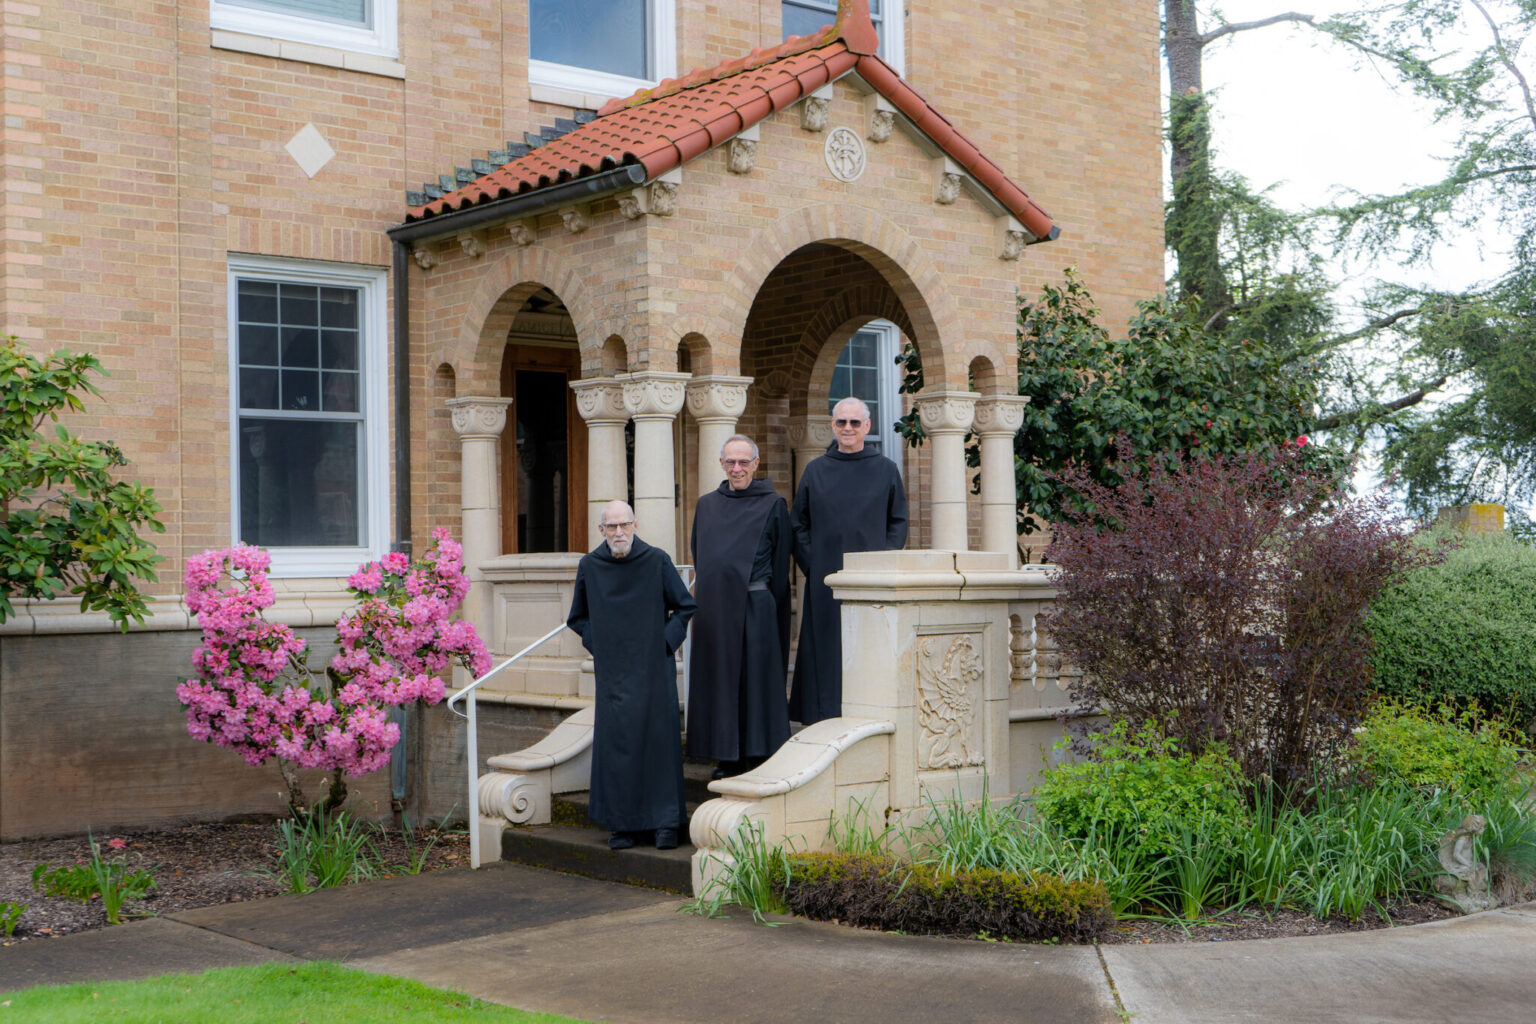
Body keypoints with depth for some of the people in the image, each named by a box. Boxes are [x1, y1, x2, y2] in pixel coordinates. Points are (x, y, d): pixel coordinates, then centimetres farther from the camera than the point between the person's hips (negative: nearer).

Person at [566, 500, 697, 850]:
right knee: (616, 741, 1)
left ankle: (666, 821, 5)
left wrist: (666, 641, -5)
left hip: (653, 667, -1)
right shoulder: (589, 566, 1)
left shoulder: (657, 561, -5)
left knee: (658, 736, -2)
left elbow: (685, 606, 4)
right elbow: (578, 618, 15)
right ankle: (623, 823, 10)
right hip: (613, 670, 2)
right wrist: (597, 644, 2)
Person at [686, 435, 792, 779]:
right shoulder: (706, 505, 14)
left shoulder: (772, 505, 0)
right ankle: (727, 757, 12)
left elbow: (780, 565, -1)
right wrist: (707, 594, 11)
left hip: (754, 607, -4)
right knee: (719, 678, 5)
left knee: (756, 678, -2)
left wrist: (771, 608, -5)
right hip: (714, 607, 4)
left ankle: (758, 757, 5)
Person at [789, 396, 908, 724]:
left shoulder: (886, 470, 6)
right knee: (827, 650, -1)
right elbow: (798, 524, 9)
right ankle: (828, 719, 3)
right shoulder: (816, 471, 9)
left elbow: (899, 522, 6)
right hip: (826, 580, 1)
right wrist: (812, 565, -3)